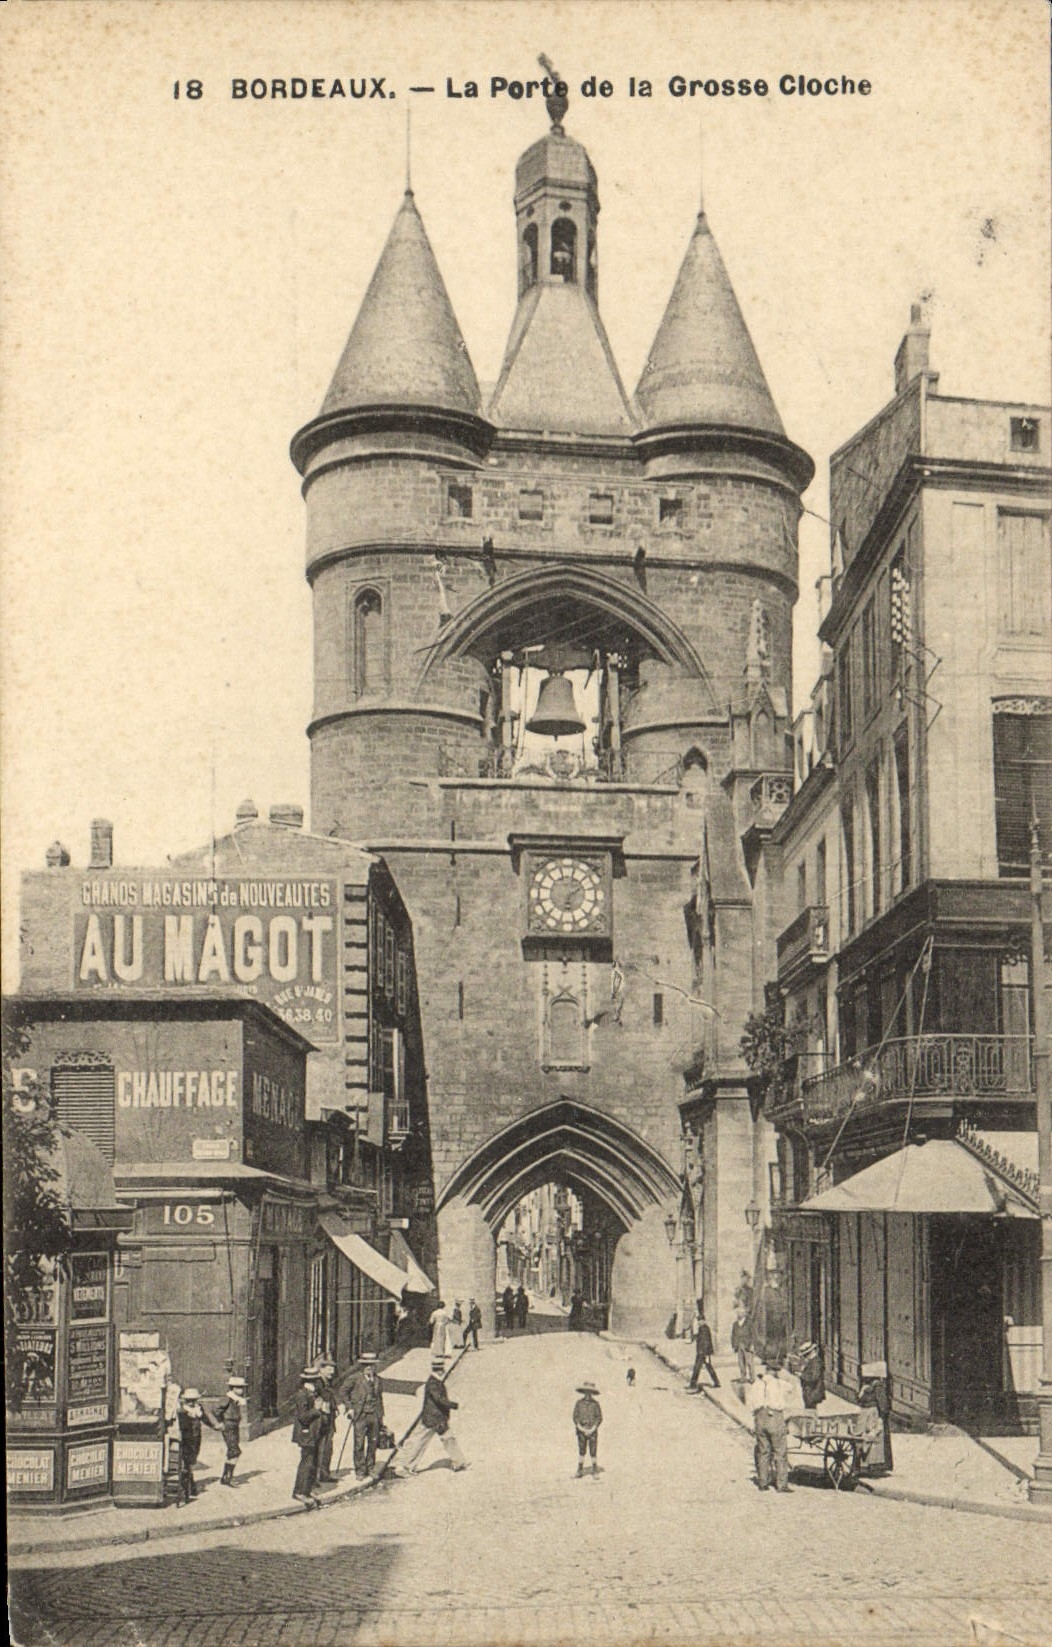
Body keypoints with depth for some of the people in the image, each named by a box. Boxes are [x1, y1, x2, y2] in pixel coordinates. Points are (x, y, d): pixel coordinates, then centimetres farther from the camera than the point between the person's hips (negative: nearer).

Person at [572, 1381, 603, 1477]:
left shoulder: (595, 1404, -1)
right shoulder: (578, 1403, 1)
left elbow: (599, 1418, -2)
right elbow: (575, 1417, 1)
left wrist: (592, 1429, -11)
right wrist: (582, 1429, -10)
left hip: (592, 1431, -1)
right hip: (581, 1431, 1)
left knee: (593, 1451, -2)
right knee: (581, 1451, 3)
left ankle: (595, 1471, 5)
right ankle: (580, 1470, 10)